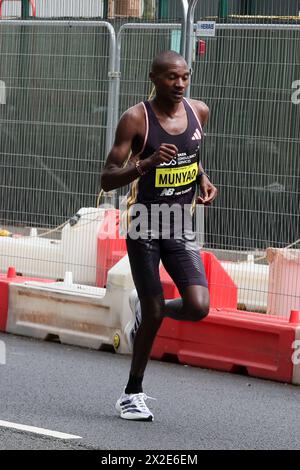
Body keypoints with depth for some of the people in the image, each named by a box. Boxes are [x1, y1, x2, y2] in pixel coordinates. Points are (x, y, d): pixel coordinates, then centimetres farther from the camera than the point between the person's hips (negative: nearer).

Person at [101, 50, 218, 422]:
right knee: (155, 314, -1)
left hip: (181, 228, 4)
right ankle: (132, 394, 19)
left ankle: (143, 309, 21)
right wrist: (146, 164, -30)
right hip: (145, 227, -4)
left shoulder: (199, 112, 2)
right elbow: (107, 180, -14)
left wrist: (203, 179, 5)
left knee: (198, 308, -12)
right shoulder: (136, 119, -13)